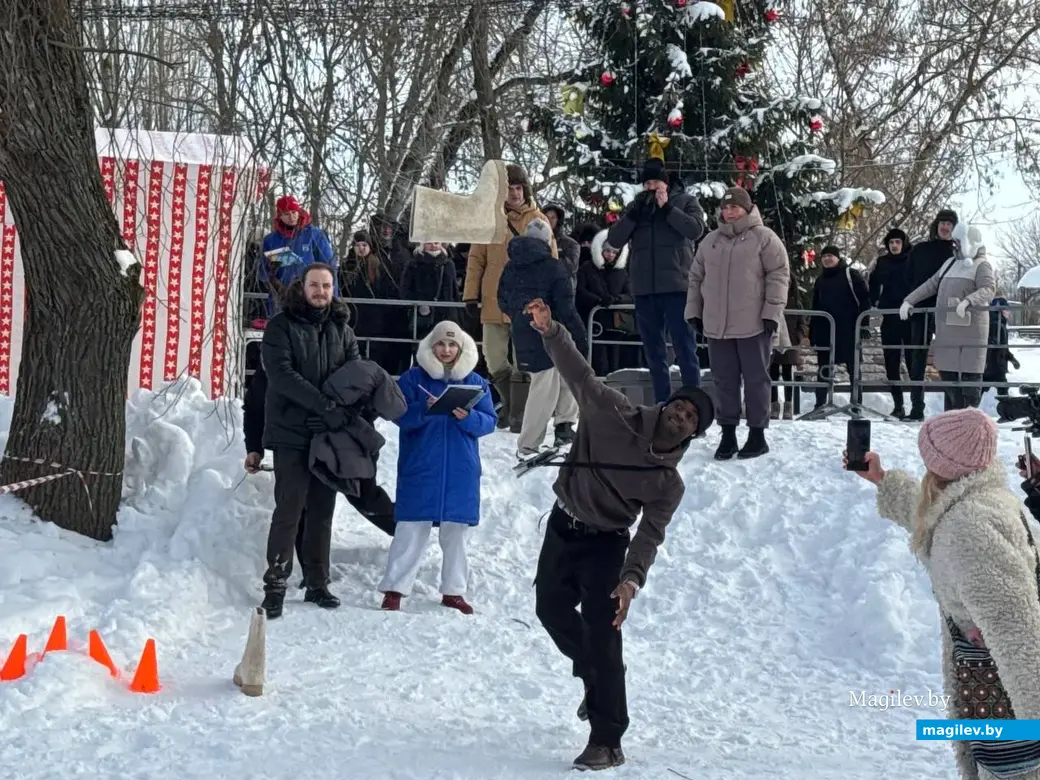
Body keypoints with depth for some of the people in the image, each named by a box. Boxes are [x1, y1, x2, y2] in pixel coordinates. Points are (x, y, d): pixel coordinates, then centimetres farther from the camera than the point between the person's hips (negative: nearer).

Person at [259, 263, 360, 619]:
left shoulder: (341, 329, 11)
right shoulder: (281, 326, -4)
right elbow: (281, 375, -16)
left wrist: (346, 411, -14)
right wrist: (325, 405, -23)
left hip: (331, 434, 5)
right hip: (292, 433, -5)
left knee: (323, 510, 10)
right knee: (289, 508, -8)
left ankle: (317, 583, 18)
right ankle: (275, 585, -1)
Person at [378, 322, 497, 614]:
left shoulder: (476, 382, 7)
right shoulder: (413, 378, 1)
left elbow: (490, 421, 1)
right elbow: (400, 417, -8)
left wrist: (468, 417, -19)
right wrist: (425, 410, -26)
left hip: (461, 471, 3)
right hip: (420, 469, -3)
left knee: (456, 531, 9)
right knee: (411, 529, -4)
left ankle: (453, 590, 18)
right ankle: (394, 589, 0)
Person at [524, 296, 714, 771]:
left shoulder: (668, 484, -12)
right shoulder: (614, 415, -11)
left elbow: (649, 536, -15)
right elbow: (579, 374, -17)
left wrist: (631, 579, -32)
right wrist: (551, 333, -33)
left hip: (605, 544, -4)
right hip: (562, 528, 4)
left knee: (601, 634, -15)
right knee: (551, 609, 15)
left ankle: (607, 743, -13)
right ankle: (597, 677, 43)